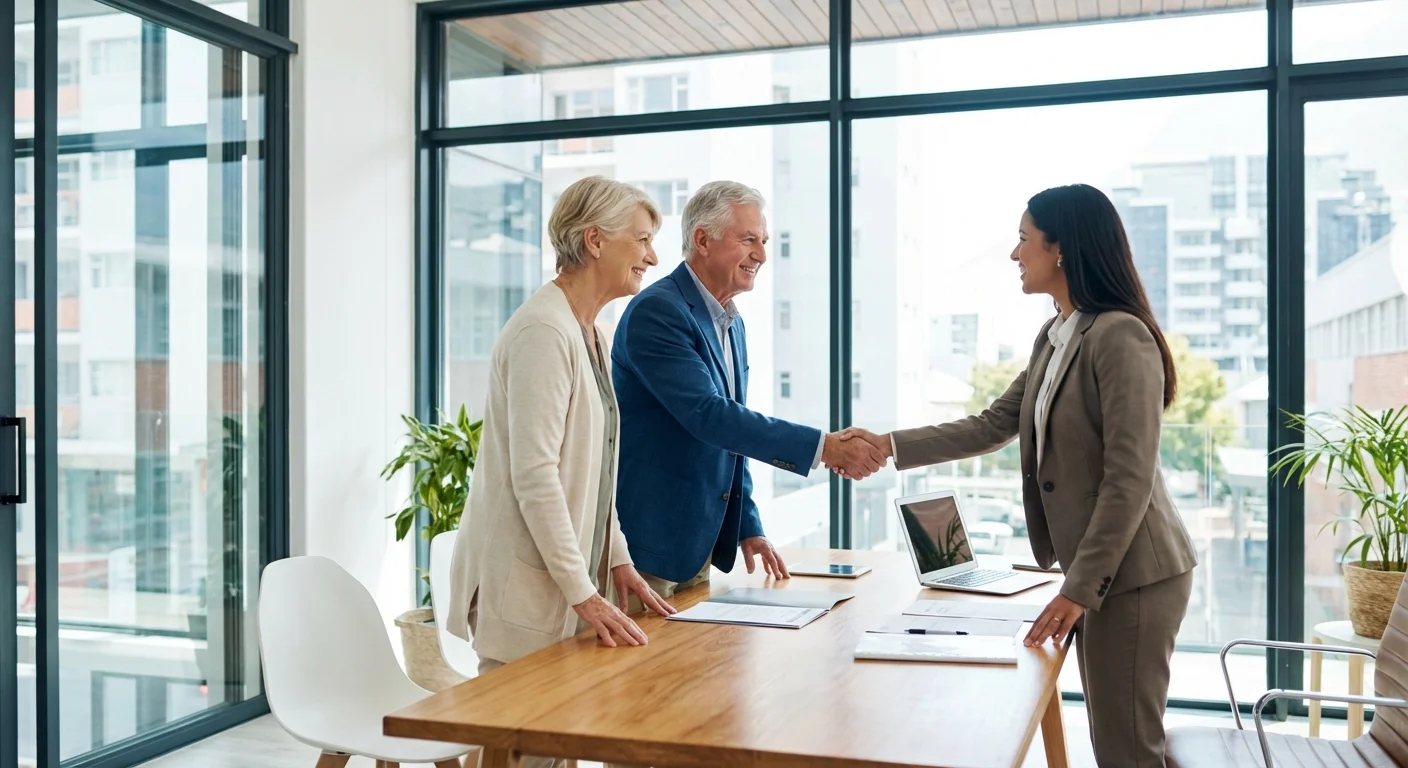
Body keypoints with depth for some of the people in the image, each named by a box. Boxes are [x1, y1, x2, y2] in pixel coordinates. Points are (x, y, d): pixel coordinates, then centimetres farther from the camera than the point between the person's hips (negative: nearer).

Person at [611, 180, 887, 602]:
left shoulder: (732, 325, 12)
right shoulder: (656, 311, -17)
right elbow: (707, 414, -27)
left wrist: (748, 527, 16)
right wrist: (824, 447, -27)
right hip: (648, 542, -9)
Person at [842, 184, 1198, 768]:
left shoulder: (1121, 336, -19)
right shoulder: (1054, 338, 11)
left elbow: (1130, 479, -21)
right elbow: (992, 427, 15)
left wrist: (1079, 587, -20)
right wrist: (890, 447, 8)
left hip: (1132, 572, -9)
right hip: (1093, 569, 9)